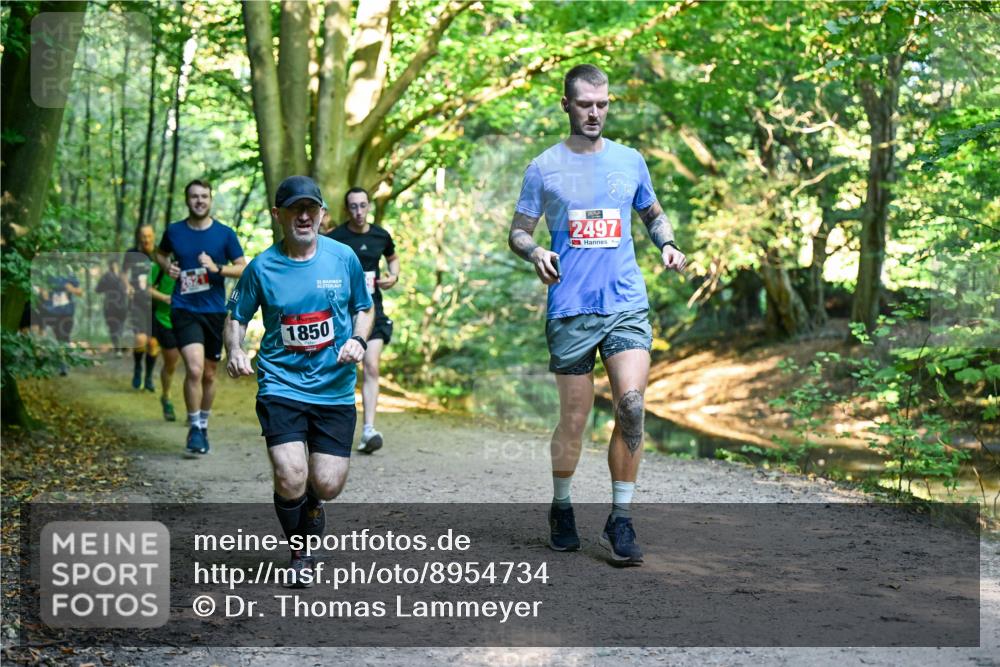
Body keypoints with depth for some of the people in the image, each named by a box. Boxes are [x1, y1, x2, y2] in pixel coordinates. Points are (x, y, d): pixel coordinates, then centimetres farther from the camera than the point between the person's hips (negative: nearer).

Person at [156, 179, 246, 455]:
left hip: (215, 311, 2)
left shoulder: (225, 234, 0)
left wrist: (217, 268, -16)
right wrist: (167, 266, 0)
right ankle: (194, 428, -4)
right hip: (184, 311, -2)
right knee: (194, 368, -19)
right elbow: (160, 253, 22)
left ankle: (203, 425, 32)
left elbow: (243, 268, 1)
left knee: (209, 374, 13)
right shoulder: (174, 231, 2)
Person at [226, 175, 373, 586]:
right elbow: (236, 317, 10)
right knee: (291, 480, -17)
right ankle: (298, 551, 14)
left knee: (327, 486, -3)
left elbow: (364, 308, 14)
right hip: (281, 386, -1)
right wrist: (234, 352, -9)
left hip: (335, 389, 2)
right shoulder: (262, 267, -2)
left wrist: (358, 340, -5)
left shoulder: (343, 258, 1)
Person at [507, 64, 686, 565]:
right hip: (570, 309, -1)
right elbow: (518, 231, 8)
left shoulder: (630, 161, 11)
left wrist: (667, 244, 4)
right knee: (574, 420, 4)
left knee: (632, 405, -15)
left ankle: (620, 522, -4)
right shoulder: (543, 169, 5)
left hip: (627, 304, 1)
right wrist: (535, 253, -13)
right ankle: (561, 509, 27)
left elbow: (653, 214, 24)